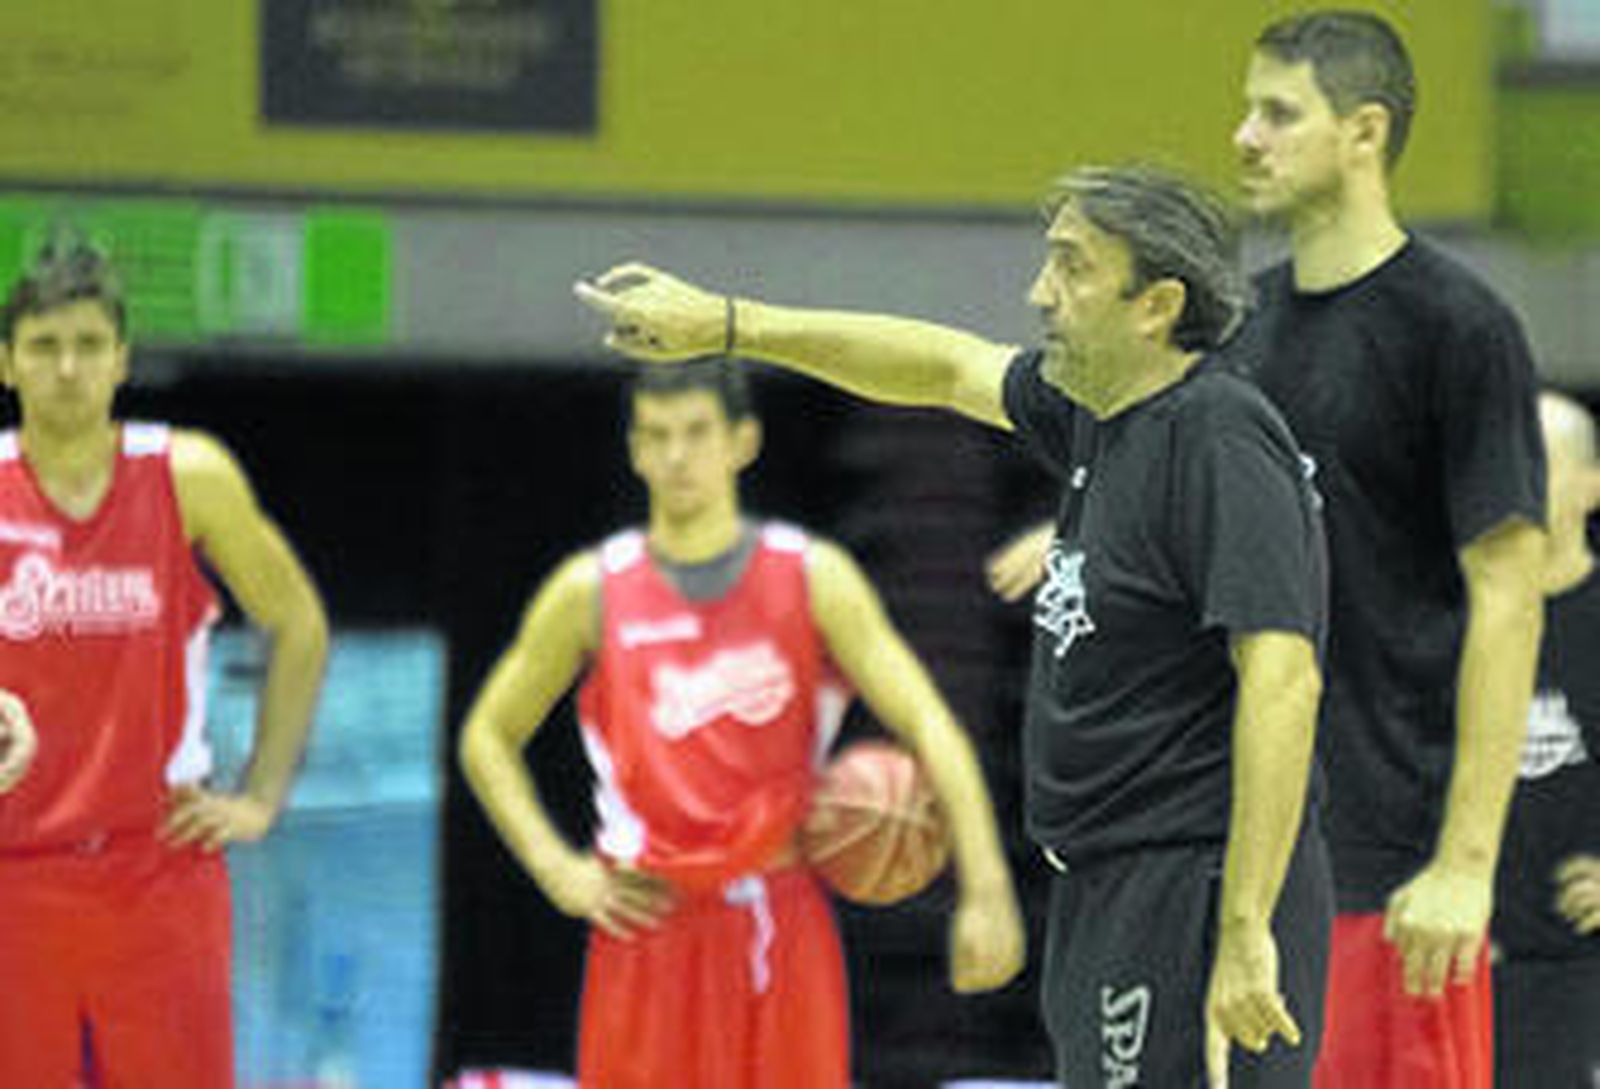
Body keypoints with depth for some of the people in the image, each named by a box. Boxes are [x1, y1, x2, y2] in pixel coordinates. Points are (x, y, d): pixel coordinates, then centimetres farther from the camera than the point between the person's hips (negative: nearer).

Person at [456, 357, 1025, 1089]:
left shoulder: (812, 580, 0)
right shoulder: (593, 592, 2)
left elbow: (928, 727, -4)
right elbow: (488, 738, 13)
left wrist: (984, 892, -15)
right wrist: (558, 872, 0)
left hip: (781, 925, 0)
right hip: (650, 923, 0)